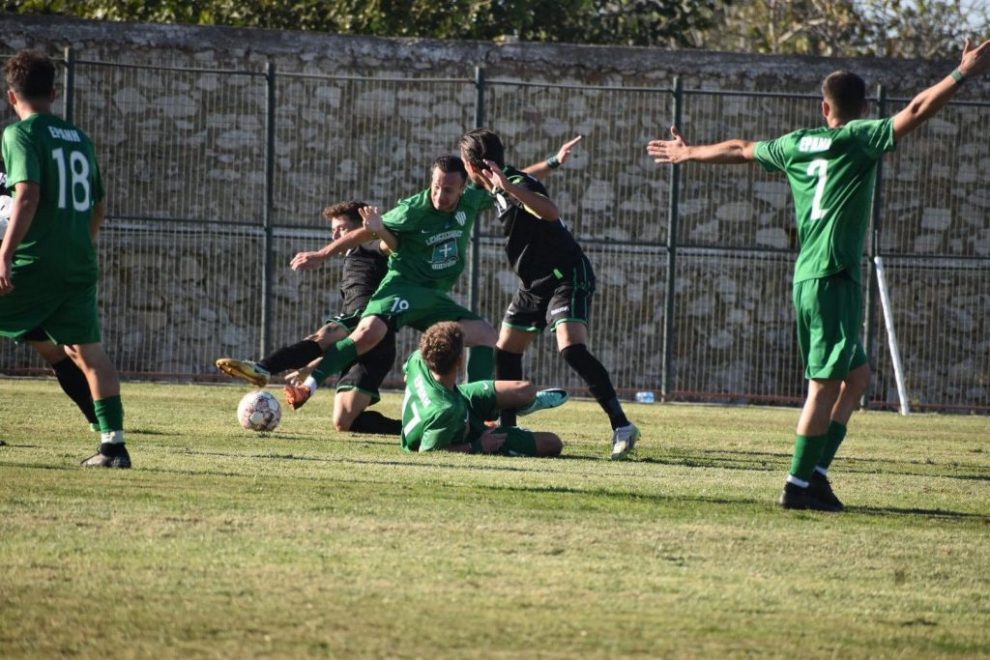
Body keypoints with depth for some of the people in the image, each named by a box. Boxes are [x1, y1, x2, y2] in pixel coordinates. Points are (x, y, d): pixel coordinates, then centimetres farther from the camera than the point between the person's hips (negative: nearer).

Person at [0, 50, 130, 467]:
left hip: (34, 262, -6)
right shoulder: (79, 139, 16)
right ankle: (113, 444, 5)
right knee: (87, 350, 11)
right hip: (79, 268, 6)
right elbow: (99, 207, 21)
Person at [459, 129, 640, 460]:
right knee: (505, 351, 11)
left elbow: (551, 212, -41)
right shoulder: (500, 188, 9)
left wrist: (509, 188, -46)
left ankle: (622, 426, -29)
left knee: (572, 348, -26)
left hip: (567, 276, -10)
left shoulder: (517, 183, -20)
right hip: (535, 282, 10)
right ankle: (507, 427, 23)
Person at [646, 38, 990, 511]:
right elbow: (916, 112, -15)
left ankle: (816, 471, 12)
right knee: (826, 383, -5)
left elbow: (739, 150, 28)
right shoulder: (860, 139, -5)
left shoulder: (796, 144, 13)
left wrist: (688, 153, 43)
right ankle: (799, 485, -7)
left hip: (807, 277, 8)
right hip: (834, 277, -8)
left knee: (856, 375, 15)